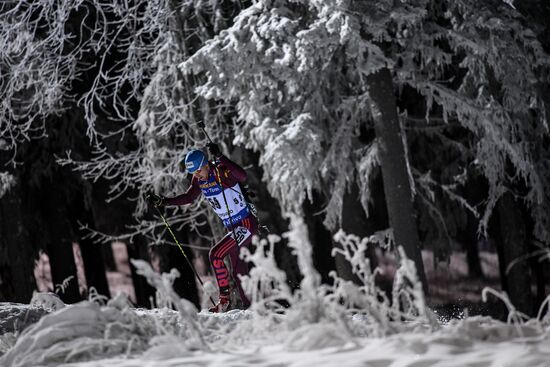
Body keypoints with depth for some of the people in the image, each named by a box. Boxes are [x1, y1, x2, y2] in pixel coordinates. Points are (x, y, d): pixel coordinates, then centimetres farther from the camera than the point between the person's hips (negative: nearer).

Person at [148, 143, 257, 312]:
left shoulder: (222, 172, -22)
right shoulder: (199, 179, 1)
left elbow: (242, 176, -42)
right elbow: (188, 197, 17)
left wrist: (219, 158, -48)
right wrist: (163, 201, 7)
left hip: (246, 224, -9)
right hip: (232, 228, 9)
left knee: (215, 254, -19)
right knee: (238, 272, 12)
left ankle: (224, 299, -8)